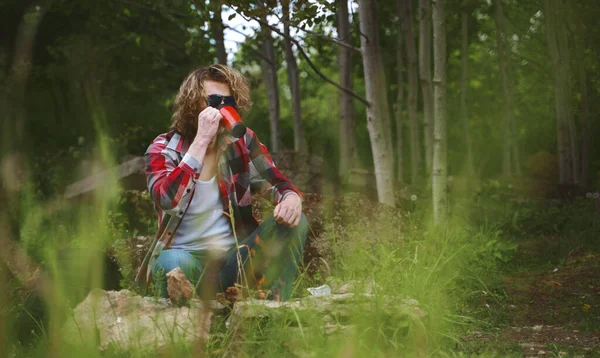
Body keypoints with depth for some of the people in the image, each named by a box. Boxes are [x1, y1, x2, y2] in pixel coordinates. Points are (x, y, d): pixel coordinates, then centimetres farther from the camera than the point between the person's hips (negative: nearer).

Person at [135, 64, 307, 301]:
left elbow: (277, 184, 4)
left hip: (235, 260, 3)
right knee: (171, 263, -39)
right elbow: (167, 201, -26)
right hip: (188, 259, -3)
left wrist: (291, 198, -23)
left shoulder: (242, 141, 3)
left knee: (293, 221, -19)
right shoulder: (164, 149, -6)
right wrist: (202, 140, -26)